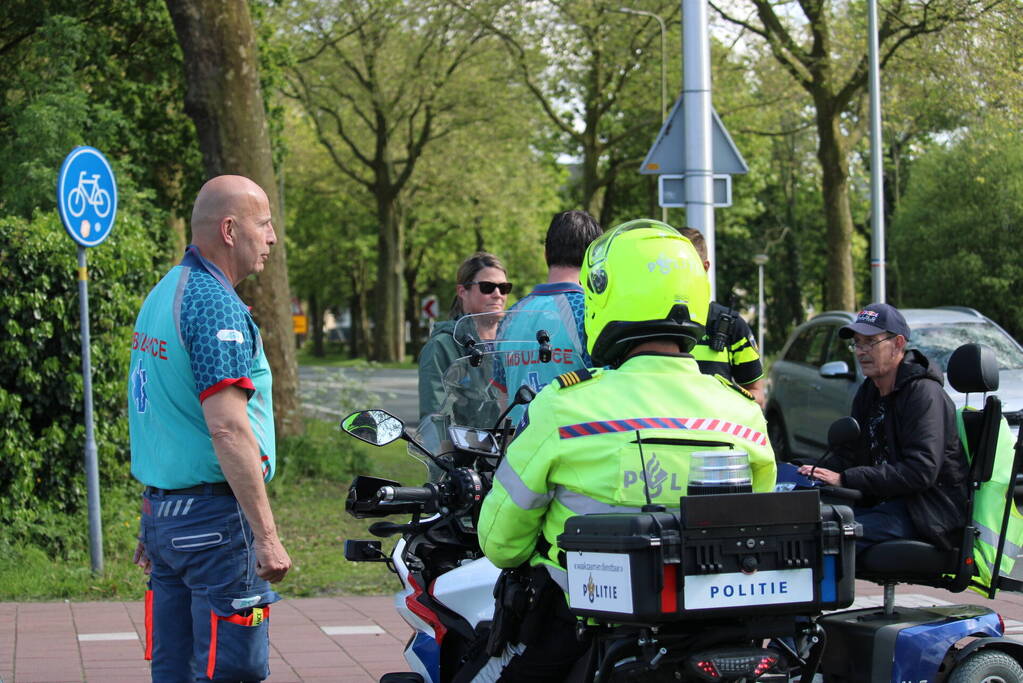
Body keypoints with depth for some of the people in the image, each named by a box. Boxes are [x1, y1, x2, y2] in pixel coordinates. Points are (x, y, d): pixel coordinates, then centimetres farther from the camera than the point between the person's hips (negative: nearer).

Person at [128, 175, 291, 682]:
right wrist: (267, 536, -23)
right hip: (216, 520, -9)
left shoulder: (161, 295, 14)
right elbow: (227, 428, -23)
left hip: (161, 511, 9)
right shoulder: (216, 305, -15)